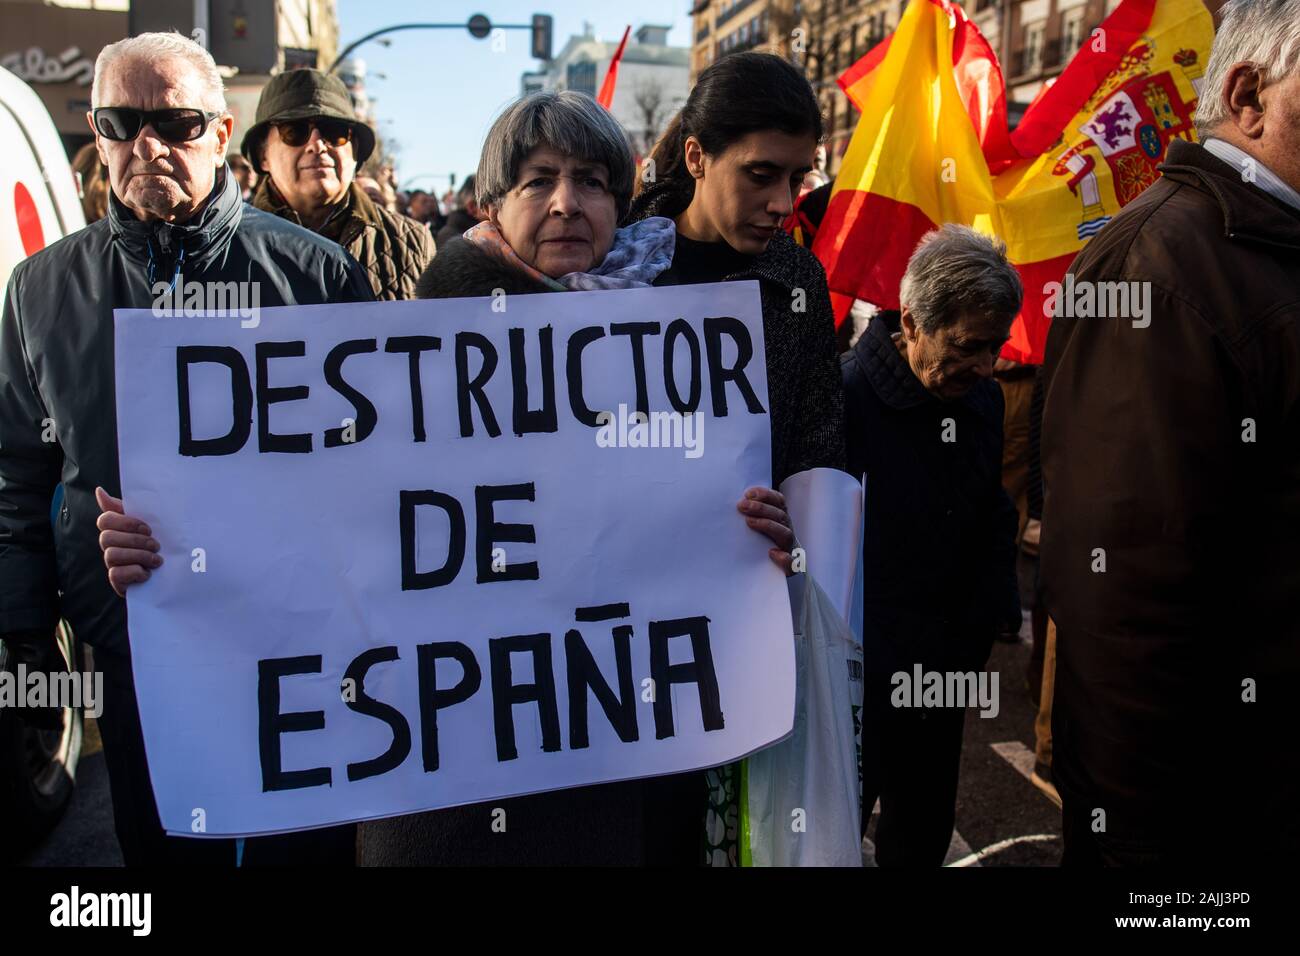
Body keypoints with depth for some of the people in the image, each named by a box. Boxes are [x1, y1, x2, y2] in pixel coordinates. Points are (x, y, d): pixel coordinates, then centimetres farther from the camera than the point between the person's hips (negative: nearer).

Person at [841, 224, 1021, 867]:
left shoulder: (983, 399, 3)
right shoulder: (844, 395, -21)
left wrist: (995, 613, 10)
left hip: (946, 670, 7)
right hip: (858, 671, -6)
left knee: (924, 835, 21)